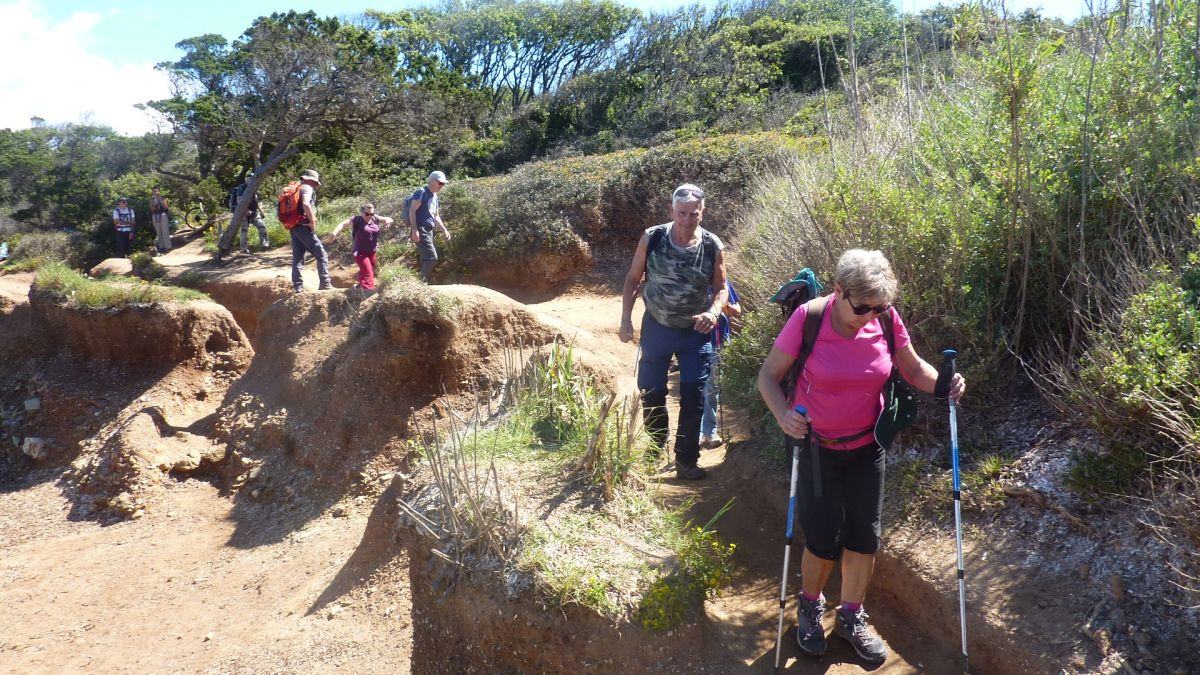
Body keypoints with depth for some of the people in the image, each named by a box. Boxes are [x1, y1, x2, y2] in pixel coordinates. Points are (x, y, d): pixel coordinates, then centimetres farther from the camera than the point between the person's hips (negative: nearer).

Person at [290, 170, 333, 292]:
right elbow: (306, 204, -24)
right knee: (321, 255, -4)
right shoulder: (307, 188, -5)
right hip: (304, 227, -9)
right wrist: (313, 221, -18)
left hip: (293, 228, 9)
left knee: (297, 258, 9)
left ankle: (298, 287, 9)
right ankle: (325, 283, -8)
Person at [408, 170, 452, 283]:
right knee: (432, 258, -15)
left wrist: (444, 230, 18)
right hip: (421, 230, -9)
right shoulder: (422, 192, -8)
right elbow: (412, 210, -16)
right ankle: (422, 282, -9)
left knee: (426, 259, 8)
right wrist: (414, 230, -23)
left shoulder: (435, 196, 20)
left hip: (429, 231, 9)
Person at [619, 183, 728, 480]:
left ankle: (686, 460, 16)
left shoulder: (712, 246, -13)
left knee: (693, 398, -1)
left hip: (695, 332, -1)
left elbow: (721, 288, -3)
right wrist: (626, 319, -5)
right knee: (651, 393, 12)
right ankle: (656, 446, 38)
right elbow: (633, 278, -1)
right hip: (656, 327, 1)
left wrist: (713, 312, -24)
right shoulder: (652, 239, -13)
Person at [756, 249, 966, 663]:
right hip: (815, 446, -3)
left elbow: (913, 368, 2)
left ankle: (851, 618, 35)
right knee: (824, 540, 2)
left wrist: (943, 383, -19)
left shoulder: (887, 319, -12)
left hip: (866, 447, 4)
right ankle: (810, 608, 33)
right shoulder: (809, 318, -22)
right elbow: (769, 375, -14)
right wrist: (783, 415, -33)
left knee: (864, 537, 10)